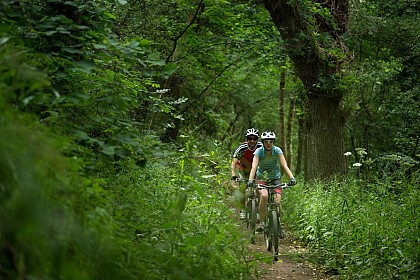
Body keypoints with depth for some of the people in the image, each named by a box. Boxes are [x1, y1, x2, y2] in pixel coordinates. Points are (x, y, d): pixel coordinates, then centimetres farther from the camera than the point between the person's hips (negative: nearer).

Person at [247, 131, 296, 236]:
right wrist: (250, 180, -46)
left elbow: (285, 166, -24)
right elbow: (254, 167, -30)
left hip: (275, 178, 1)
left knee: (277, 201, -17)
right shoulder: (259, 151, -18)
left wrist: (292, 178, -40)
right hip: (261, 178, -1)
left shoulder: (277, 151, -16)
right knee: (264, 196, -30)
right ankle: (262, 222, -17)